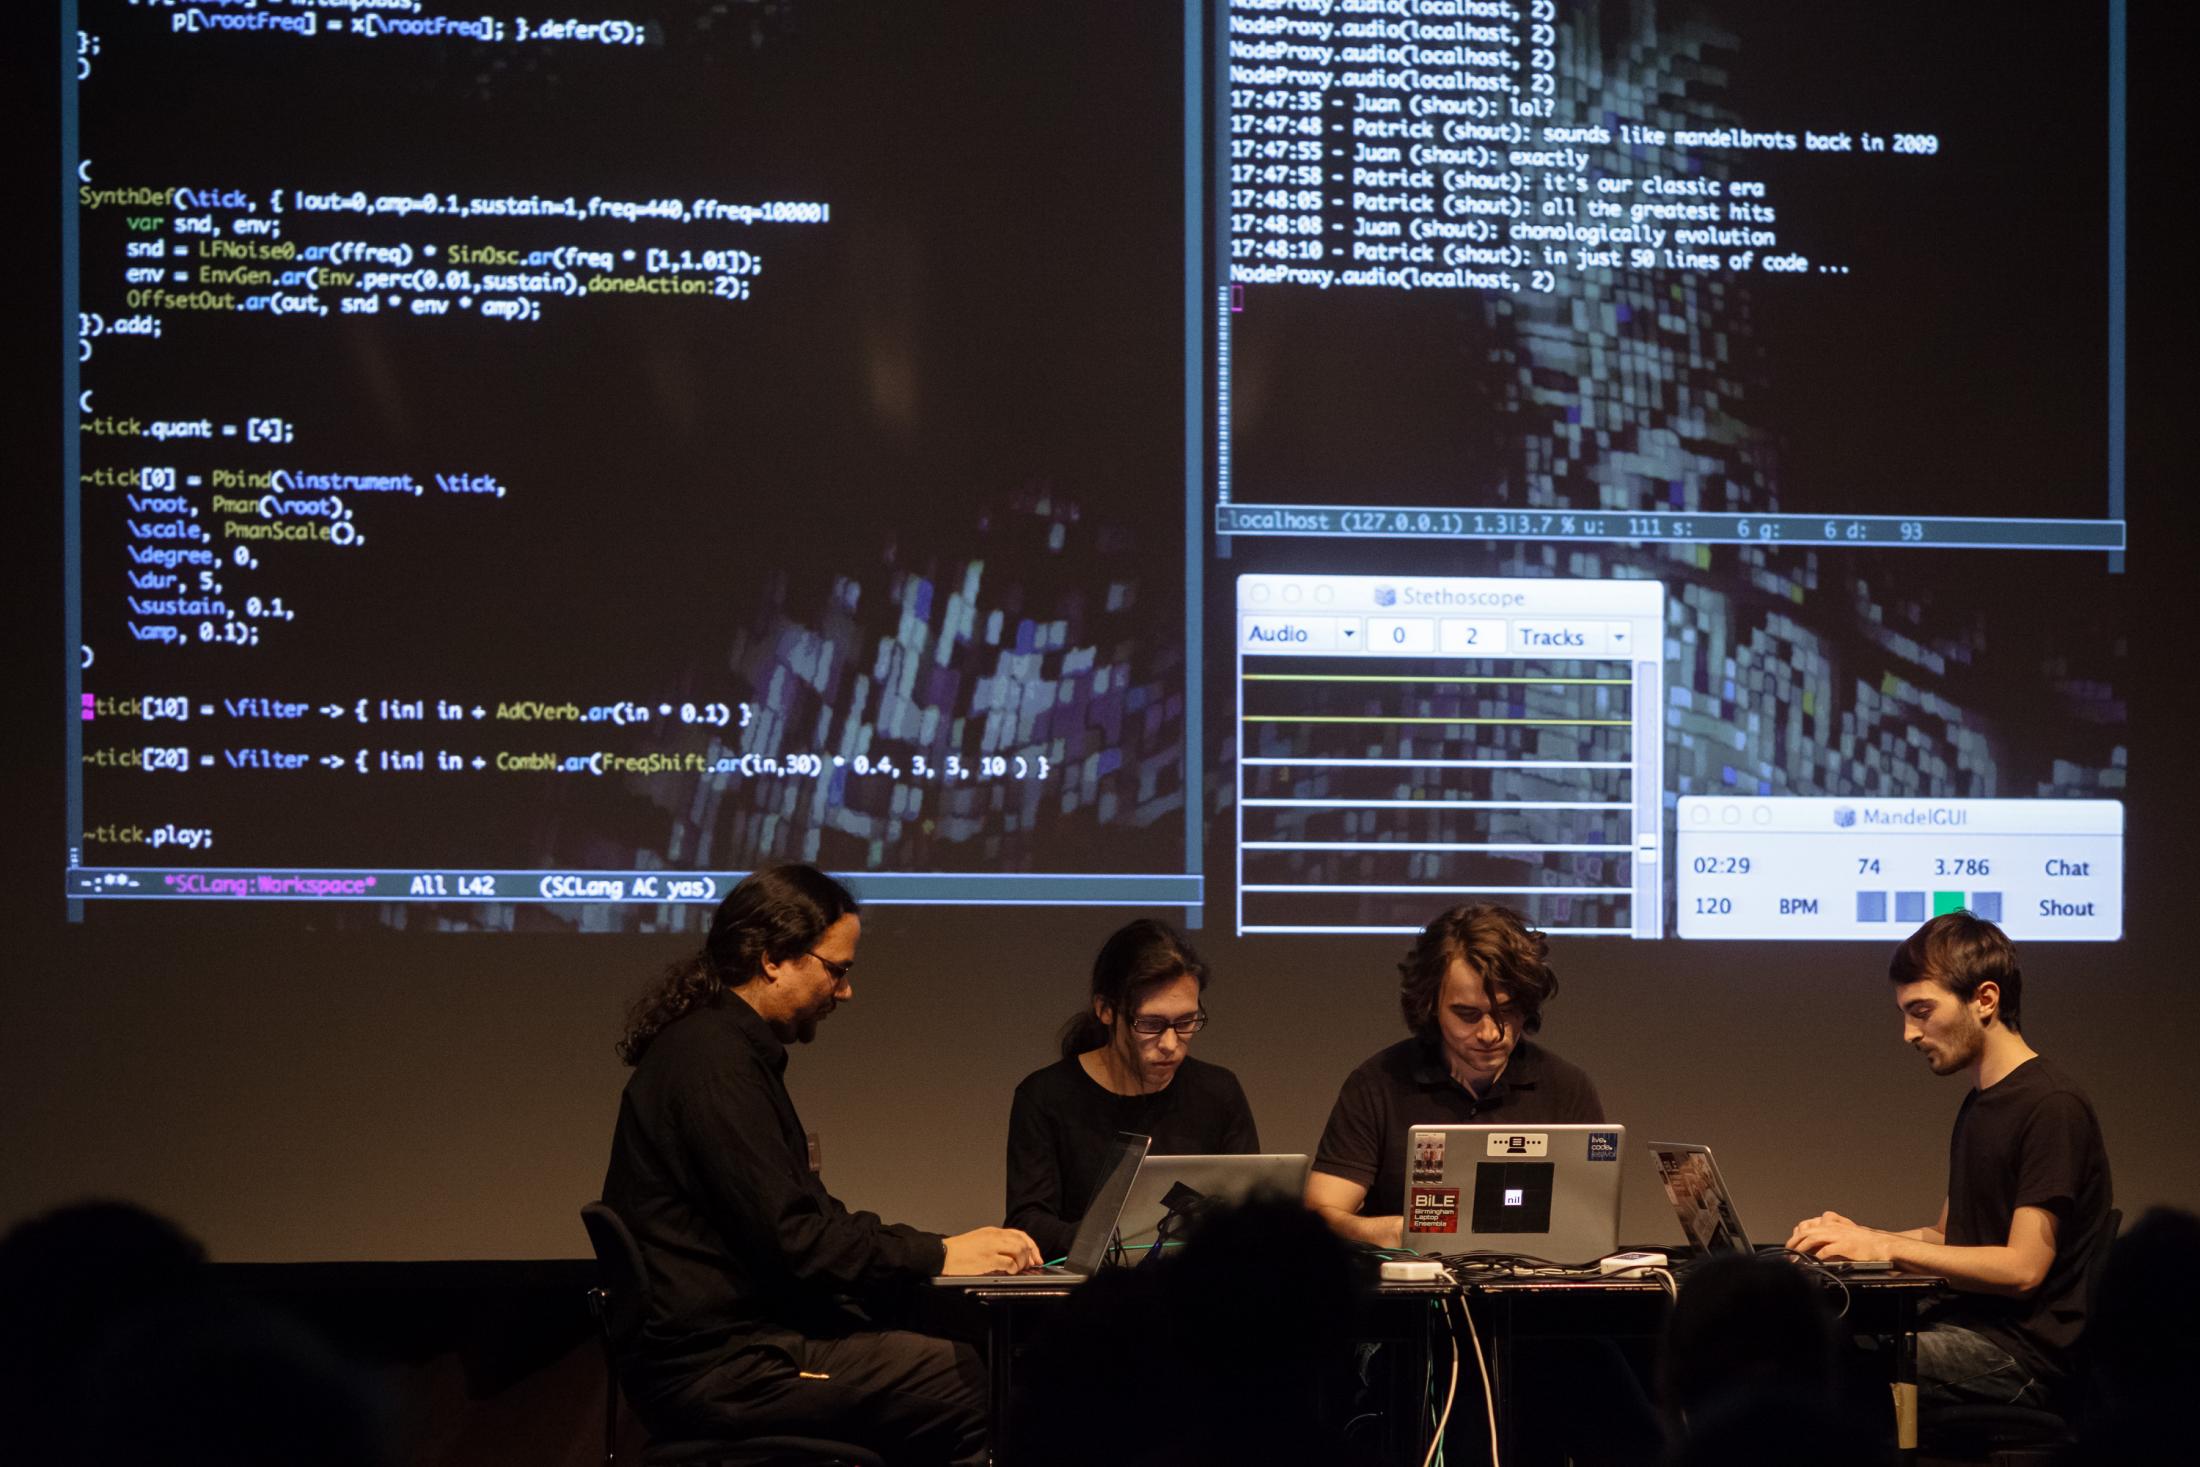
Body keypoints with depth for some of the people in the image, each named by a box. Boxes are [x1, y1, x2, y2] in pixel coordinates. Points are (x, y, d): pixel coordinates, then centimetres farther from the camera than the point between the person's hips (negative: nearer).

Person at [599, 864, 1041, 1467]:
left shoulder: (724, 1047, 19)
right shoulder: (715, 1061, -15)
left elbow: (811, 1214, 20)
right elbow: (790, 1239, -19)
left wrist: (937, 1247, 7)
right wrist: (937, 1255, -10)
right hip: (720, 1366, -10)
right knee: (982, 1383, -16)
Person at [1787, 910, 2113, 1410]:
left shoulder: (2051, 1107, -12)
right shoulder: (1978, 1106, 20)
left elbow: (2023, 1268, -17)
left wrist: (1886, 1246, -14)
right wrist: (1860, 1237, 6)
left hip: (2025, 1350, -9)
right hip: (1974, 1327, 9)